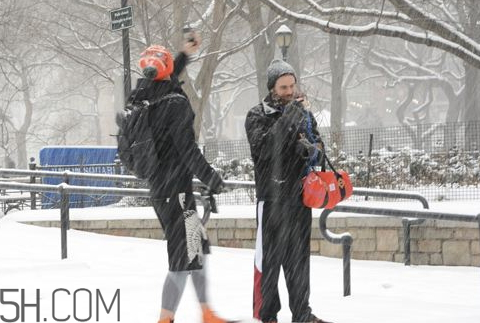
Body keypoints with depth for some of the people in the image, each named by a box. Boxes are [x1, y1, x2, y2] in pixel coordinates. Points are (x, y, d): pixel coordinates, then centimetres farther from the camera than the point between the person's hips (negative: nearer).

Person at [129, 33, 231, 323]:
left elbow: (165, 82, 28)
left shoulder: (142, 98, 4)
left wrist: (185, 55, 39)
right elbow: (187, 150, -19)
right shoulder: (176, 104, -18)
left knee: (199, 245, 20)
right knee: (184, 257, -6)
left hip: (157, 186, 9)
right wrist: (212, 178, -7)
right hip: (176, 188, -9)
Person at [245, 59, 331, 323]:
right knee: (269, 257, -6)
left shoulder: (304, 114, 12)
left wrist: (313, 149, -10)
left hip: (299, 196, 5)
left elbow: (318, 144, 14)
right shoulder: (257, 115, -3)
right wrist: (286, 121, -25)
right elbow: (262, 147, -18)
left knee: (299, 257, 11)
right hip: (272, 196, -5)